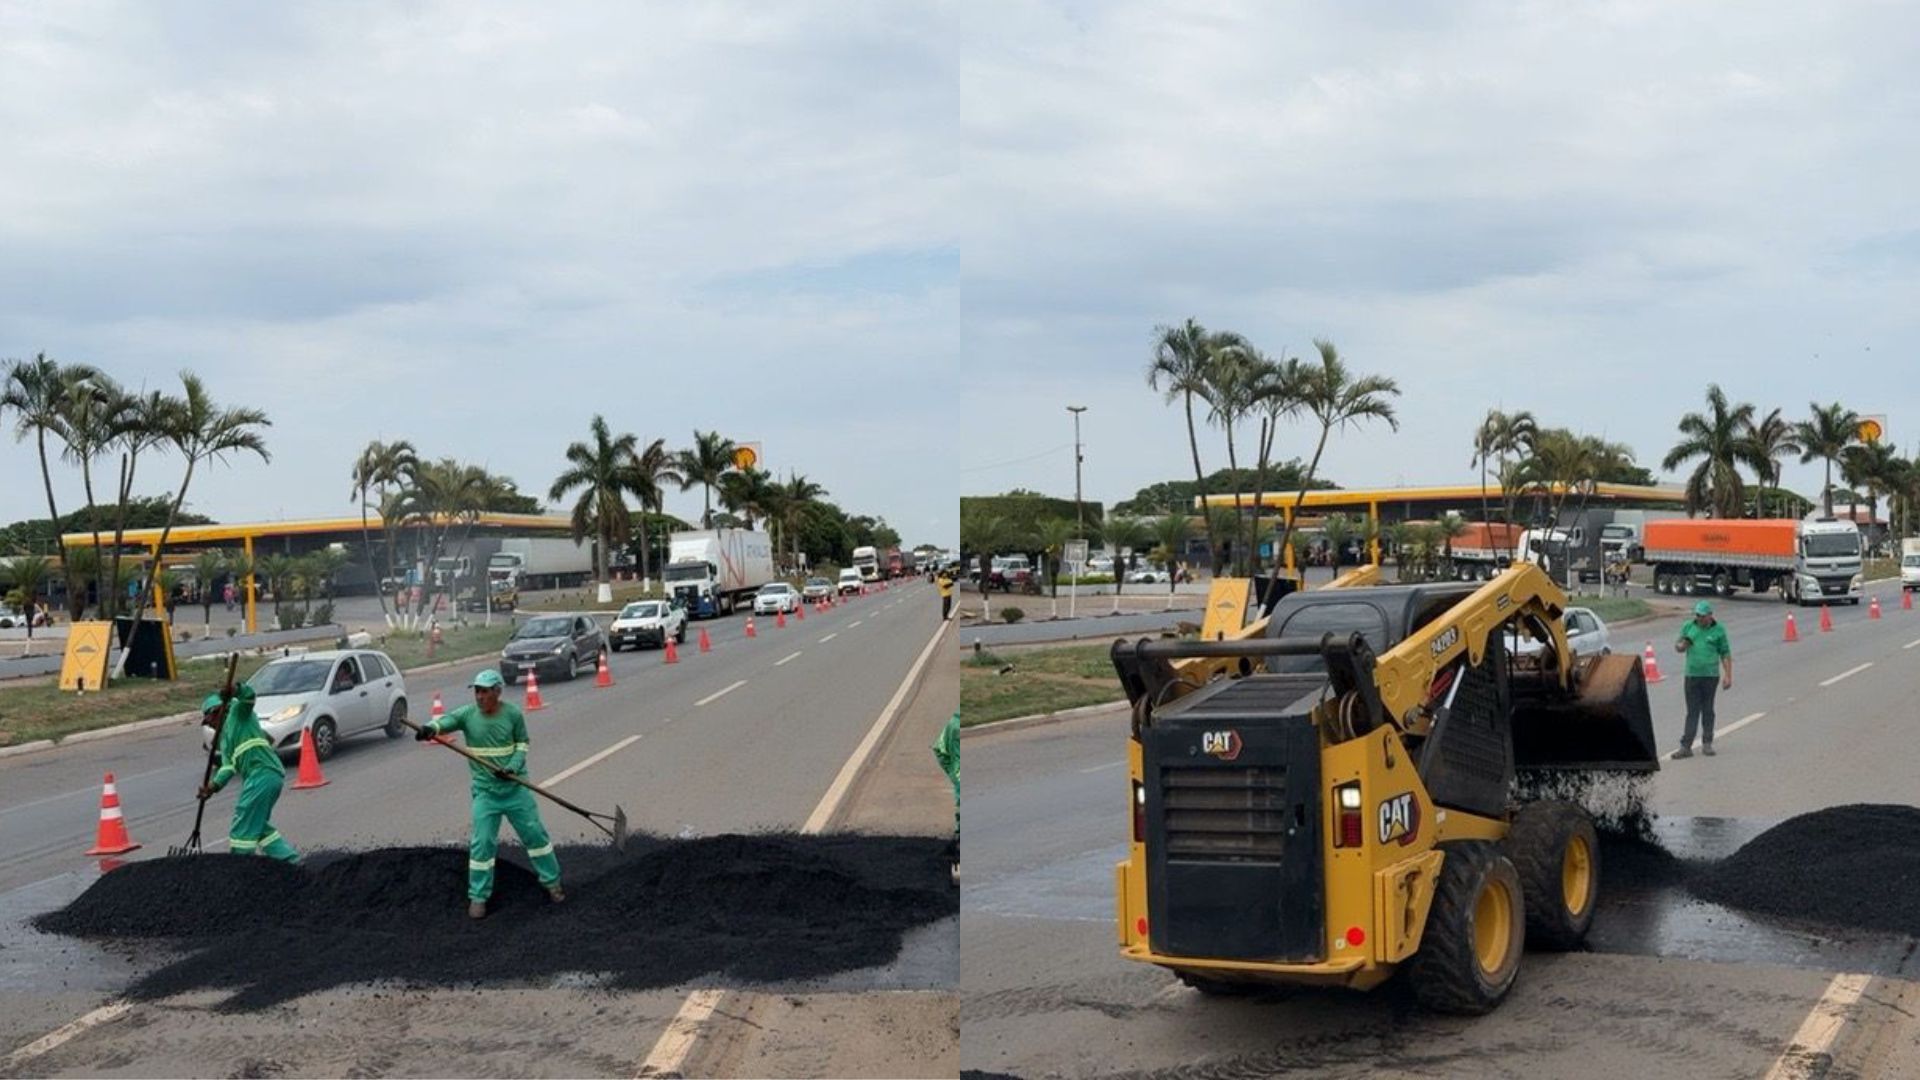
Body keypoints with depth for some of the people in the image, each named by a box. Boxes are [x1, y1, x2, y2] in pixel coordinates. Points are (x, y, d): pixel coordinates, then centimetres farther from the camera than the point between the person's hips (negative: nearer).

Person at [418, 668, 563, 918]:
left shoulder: (513, 714, -7)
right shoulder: (467, 714, -8)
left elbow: (522, 744, 2)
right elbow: (446, 721, -25)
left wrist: (512, 768, -15)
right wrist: (430, 728, -48)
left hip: (516, 787, 0)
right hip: (485, 791, 0)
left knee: (534, 833, 9)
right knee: (482, 843, -2)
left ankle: (552, 882, 26)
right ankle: (478, 898, 10)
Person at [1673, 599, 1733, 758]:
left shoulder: (1718, 630, 1)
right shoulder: (1688, 627, 7)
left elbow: (1725, 654, 3)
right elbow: (1677, 646, 13)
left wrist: (1728, 676, -3)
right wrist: (1681, 646, -11)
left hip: (1710, 675, -1)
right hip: (1692, 675, 1)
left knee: (1708, 710, 6)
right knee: (1692, 711, 1)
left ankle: (1707, 744, 17)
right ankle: (1686, 746, 0)